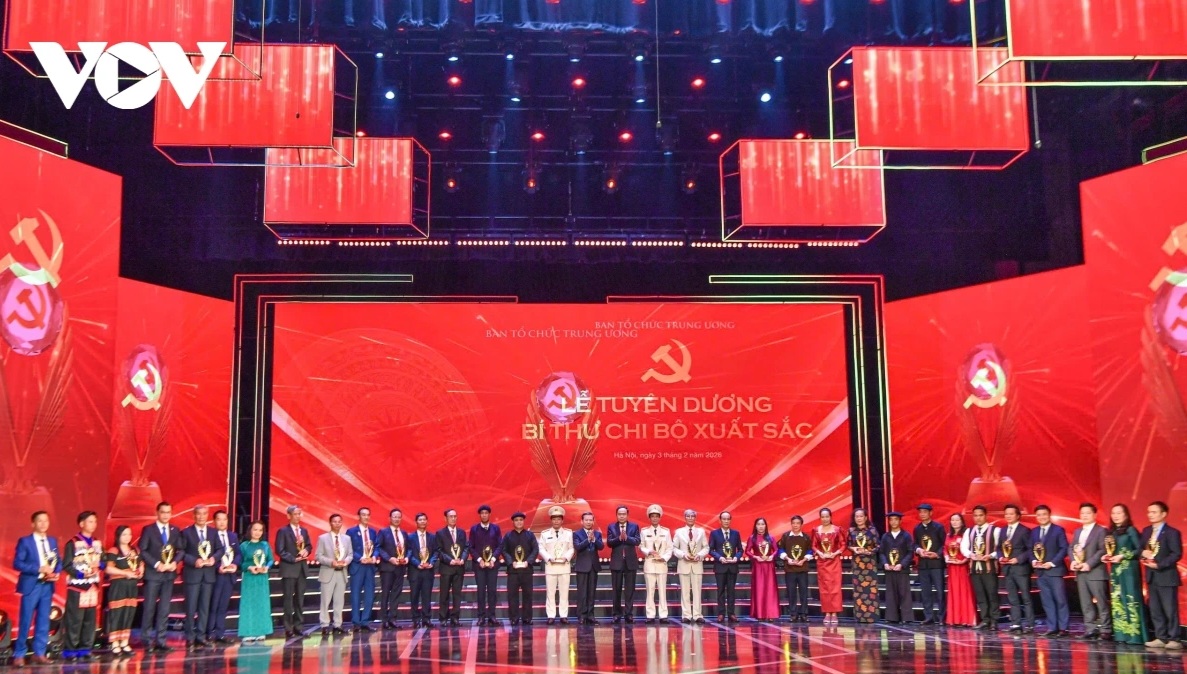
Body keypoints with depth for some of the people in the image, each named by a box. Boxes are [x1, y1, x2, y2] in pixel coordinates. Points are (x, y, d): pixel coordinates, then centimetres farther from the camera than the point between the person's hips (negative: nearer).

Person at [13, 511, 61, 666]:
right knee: (26, 621, -3)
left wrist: (56, 573, -7)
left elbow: (58, 561, 14)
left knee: (43, 621, 7)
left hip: (47, 585, 5)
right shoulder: (25, 541, -3)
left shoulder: (53, 541, 12)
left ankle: (39, 653, 14)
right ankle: (19, 655, 6)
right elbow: (17, 563, -11)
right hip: (31, 585, -5)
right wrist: (39, 569, -18)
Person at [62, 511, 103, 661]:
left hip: (93, 585, 6)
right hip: (77, 585, -6)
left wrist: (98, 567, -4)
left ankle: (85, 649, 13)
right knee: (74, 620, -6)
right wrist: (82, 574, -20)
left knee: (90, 619, 6)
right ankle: (70, 651, 1)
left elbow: (102, 561, 18)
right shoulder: (73, 543, -6)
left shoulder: (97, 543, 13)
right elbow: (66, 565, -10)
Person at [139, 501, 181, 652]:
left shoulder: (175, 530, 10)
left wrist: (174, 562, -7)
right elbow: (142, 550, -7)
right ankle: (147, 639, 6)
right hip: (153, 573, -4)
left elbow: (181, 549, 11)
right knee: (150, 607, -2)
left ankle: (160, 640, 7)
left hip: (169, 574, 4)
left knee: (164, 608, 4)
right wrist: (156, 564, -16)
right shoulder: (148, 530, -2)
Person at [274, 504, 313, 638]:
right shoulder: (283, 531, -6)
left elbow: (309, 545, 16)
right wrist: (293, 559, -15)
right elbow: (279, 550, -11)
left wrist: (306, 551, -6)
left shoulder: (304, 531, 13)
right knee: (288, 599, -3)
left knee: (300, 599, 9)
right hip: (289, 569, -6)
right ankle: (288, 628, 1)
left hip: (302, 568, 6)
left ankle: (299, 626, 14)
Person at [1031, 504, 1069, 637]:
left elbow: (1064, 549, -7)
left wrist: (1052, 563, -15)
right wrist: (1033, 561, -5)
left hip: (1054, 570, -5)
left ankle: (1063, 628, -1)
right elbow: (1031, 549, 15)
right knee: (1046, 601, 6)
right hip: (1040, 571, 5)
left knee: (1060, 600, -4)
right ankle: (1052, 627, 9)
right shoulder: (1034, 532, 15)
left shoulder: (1058, 530, -1)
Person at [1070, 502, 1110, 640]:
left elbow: (1102, 550, -12)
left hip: (1095, 572, -7)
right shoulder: (1077, 531, 20)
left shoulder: (1101, 530, -2)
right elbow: (1071, 548, 17)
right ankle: (1091, 629, 10)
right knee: (1086, 603, 7)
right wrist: (1073, 561, -3)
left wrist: (1089, 564, -18)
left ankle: (1105, 629, 0)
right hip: (1080, 572, 7)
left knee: (1101, 602, -5)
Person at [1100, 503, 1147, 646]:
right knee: (1117, 601, 5)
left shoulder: (1131, 530, -5)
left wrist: (1122, 556, -15)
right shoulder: (1111, 532, 14)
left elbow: (1140, 549, -10)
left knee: (1131, 601, -8)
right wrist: (1106, 557, 0)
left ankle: (1134, 635, -6)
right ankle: (1121, 635, 9)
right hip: (1115, 570, 7)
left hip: (1129, 569, -7)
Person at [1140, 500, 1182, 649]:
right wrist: (1143, 553, -8)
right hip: (1151, 576, 7)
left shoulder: (1172, 532, -9)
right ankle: (1161, 638, 15)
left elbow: (1177, 554, -15)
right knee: (1155, 610, 9)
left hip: (1166, 576, -7)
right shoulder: (1146, 531, 13)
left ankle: (1173, 639, 2)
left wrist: (1159, 564, -21)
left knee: (1170, 609, -4)